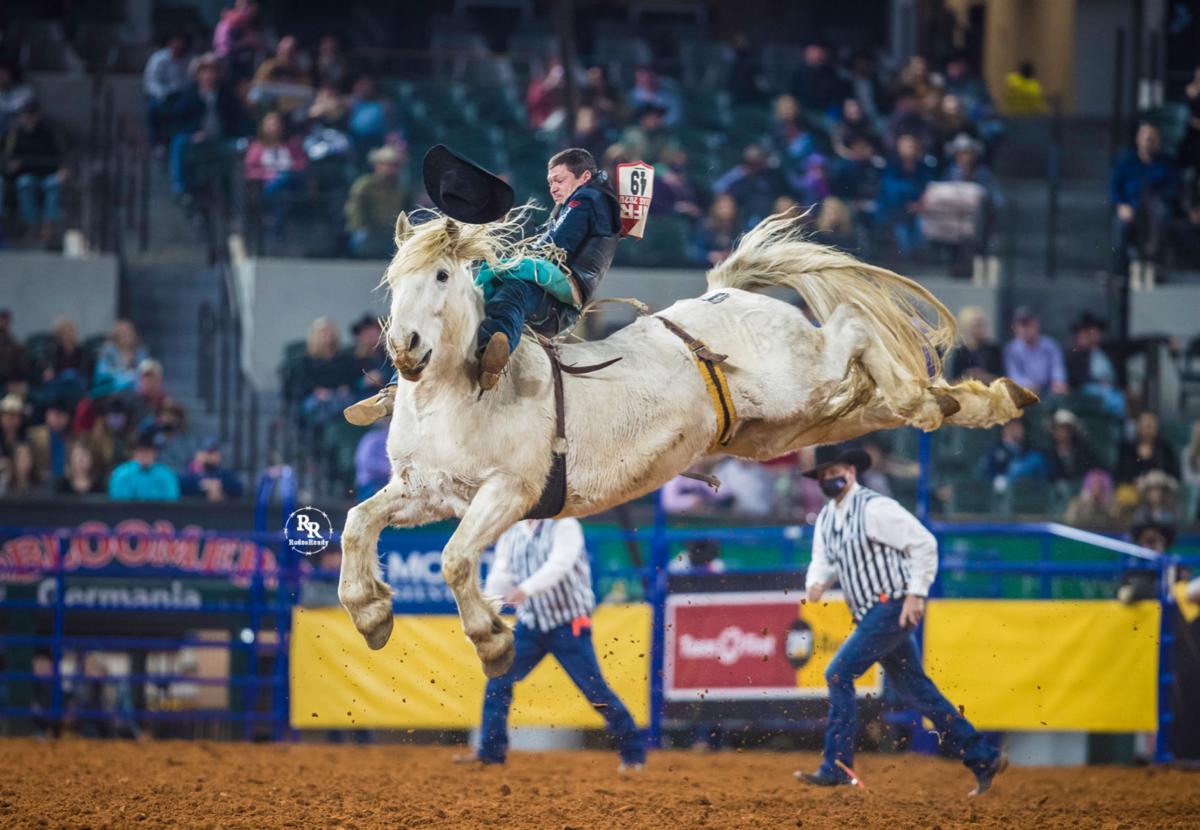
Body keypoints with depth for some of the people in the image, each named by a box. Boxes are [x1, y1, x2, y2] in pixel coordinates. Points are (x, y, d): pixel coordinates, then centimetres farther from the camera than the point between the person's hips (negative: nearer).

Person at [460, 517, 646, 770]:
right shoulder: (511, 534, 7)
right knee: (498, 679, 0)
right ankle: (491, 750, 10)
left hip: (569, 624, -6)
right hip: (530, 624, 6)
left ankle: (633, 752, 3)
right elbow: (501, 575, -2)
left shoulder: (564, 526, -10)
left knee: (595, 690, -7)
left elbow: (559, 565, -26)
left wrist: (526, 589, -41)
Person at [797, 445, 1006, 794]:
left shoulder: (874, 508, -12)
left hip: (893, 607, -9)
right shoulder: (825, 519, 13)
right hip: (870, 615, 9)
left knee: (838, 674, -15)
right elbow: (824, 562, 12)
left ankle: (835, 767, -12)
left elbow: (924, 543, -14)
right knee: (915, 690, 11)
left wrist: (916, 593, -18)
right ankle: (984, 759, 18)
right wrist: (815, 583, -11)